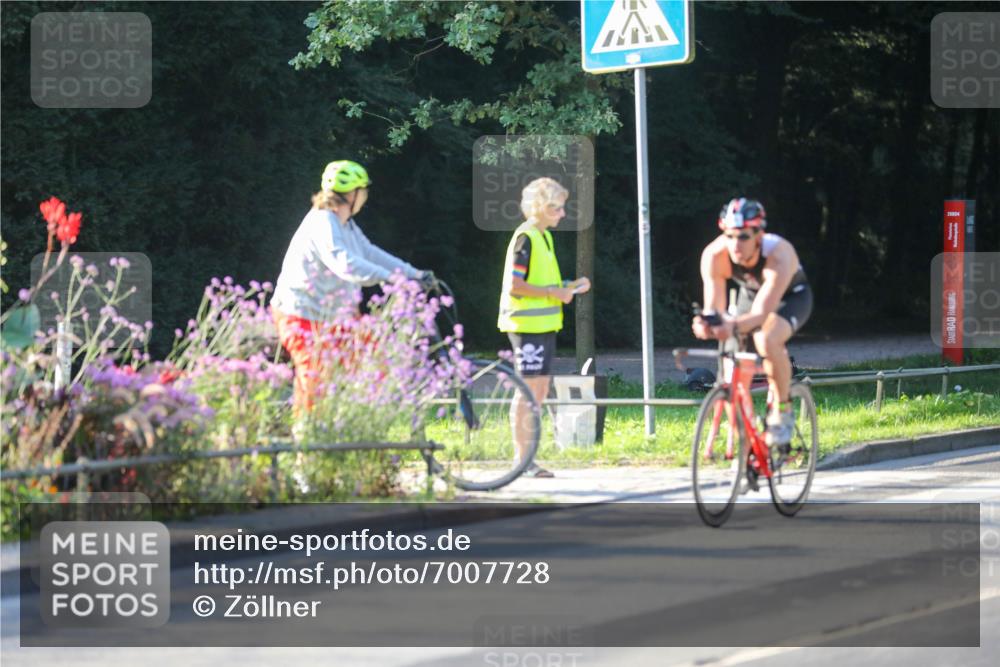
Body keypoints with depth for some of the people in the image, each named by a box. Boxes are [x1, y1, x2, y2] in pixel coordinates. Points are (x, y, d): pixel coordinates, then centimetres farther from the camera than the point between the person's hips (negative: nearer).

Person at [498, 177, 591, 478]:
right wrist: (554, 293, -18)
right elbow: (515, 286, -20)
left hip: (543, 325, 9)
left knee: (540, 389, 10)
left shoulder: (544, 236, 15)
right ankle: (522, 459, -3)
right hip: (527, 325, -9)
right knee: (528, 390, -7)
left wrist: (570, 286, 9)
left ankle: (527, 457, 15)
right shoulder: (525, 238, -14)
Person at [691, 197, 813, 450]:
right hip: (750, 294, 5)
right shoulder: (714, 256, -30)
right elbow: (714, 307, -33)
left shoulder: (779, 256, -41)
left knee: (768, 341, -33)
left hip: (790, 297, -5)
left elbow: (761, 313, -47)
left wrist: (734, 326, -67)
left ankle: (782, 412, -15)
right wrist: (706, 323, -58)